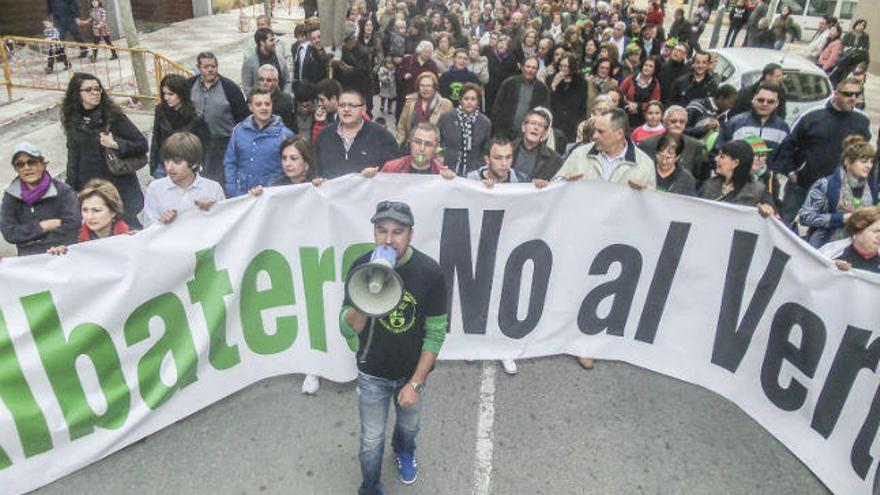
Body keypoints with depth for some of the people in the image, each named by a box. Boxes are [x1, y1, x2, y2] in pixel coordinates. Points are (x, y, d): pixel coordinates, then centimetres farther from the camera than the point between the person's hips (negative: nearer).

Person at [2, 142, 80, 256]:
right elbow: (9, 233, 3)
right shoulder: (10, 195, 9)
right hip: (28, 258, 2)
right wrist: (42, 226, -6)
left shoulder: (63, 191, -1)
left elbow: (72, 226, -9)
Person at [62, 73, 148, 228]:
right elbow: (73, 156, 13)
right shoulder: (73, 121, 6)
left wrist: (116, 145, -22)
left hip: (119, 185, -3)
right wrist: (71, 188, 13)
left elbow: (142, 145, -7)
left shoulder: (113, 116, -5)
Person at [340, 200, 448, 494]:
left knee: (409, 426, 28)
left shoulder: (429, 271, -22)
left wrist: (416, 382, -15)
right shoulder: (361, 267, -20)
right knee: (371, 441, 13)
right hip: (372, 373, -1)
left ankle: (404, 452, 62)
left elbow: (435, 333, -14)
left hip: (412, 371, 1)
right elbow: (347, 330, -19)